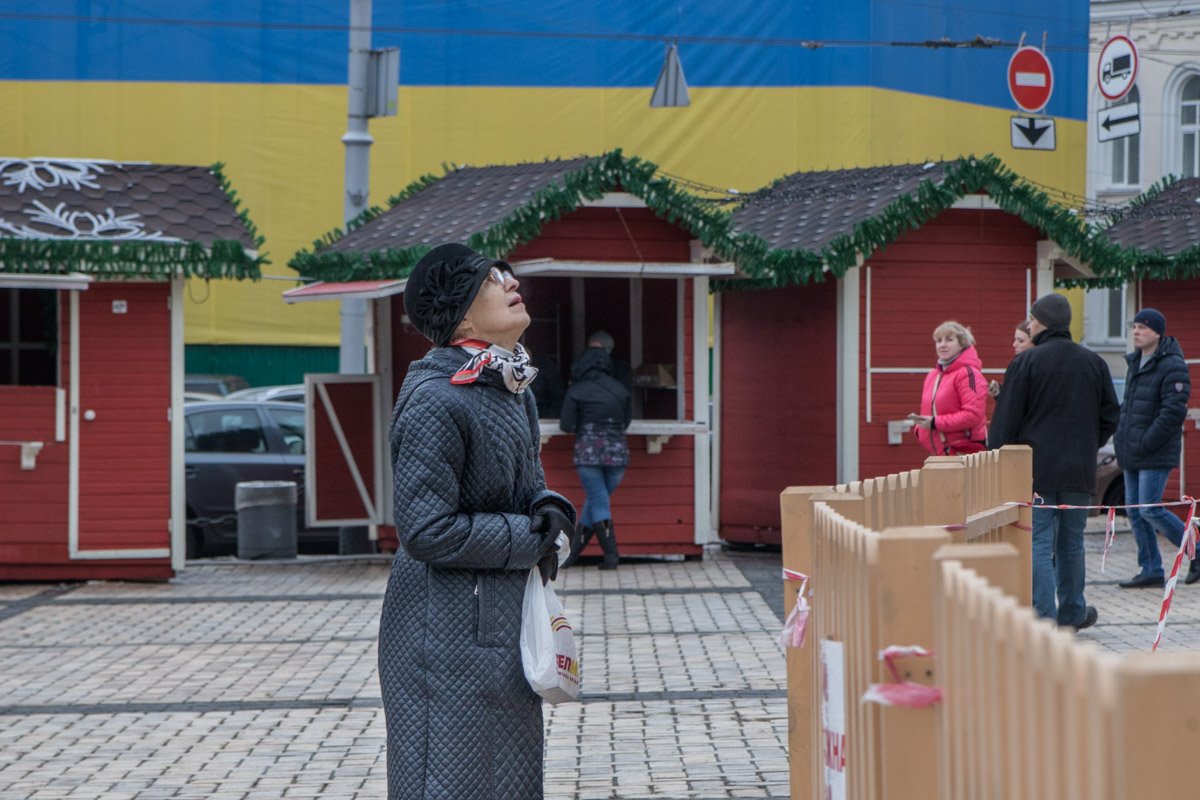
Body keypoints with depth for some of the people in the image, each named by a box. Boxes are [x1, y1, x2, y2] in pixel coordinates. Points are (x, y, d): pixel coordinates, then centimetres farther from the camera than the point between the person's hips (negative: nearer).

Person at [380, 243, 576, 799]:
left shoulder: (513, 388, 8)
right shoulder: (435, 400, -21)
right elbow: (427, 531, -24)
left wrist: (550, 508, -2)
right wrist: (530, 540, -14)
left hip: (504, 622, 9)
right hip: (448, 632, -9)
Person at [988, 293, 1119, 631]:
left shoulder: (1026, 362, -8)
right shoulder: (1094, 363, 7)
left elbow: (1005, 420, -7)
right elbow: (1110, 416, 11)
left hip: (1036, 469, -4)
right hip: (1079, 473, 4)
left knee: (1038, 544, -4)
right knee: (1071, 543, 16)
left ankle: (1044, 619, -10)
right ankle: (1073, 612, 26)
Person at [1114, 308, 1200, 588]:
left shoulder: (1172, 366, -13)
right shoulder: (1135, 363, 14)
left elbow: (1174, 412, -20)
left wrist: (1145, 444, -19)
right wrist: (1121, 438, 12)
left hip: (1156, 456, -9)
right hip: (1132, 455, 9)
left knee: (1150, 510, -10)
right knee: (1135, 512, 7)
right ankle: (1151, 570, 14)